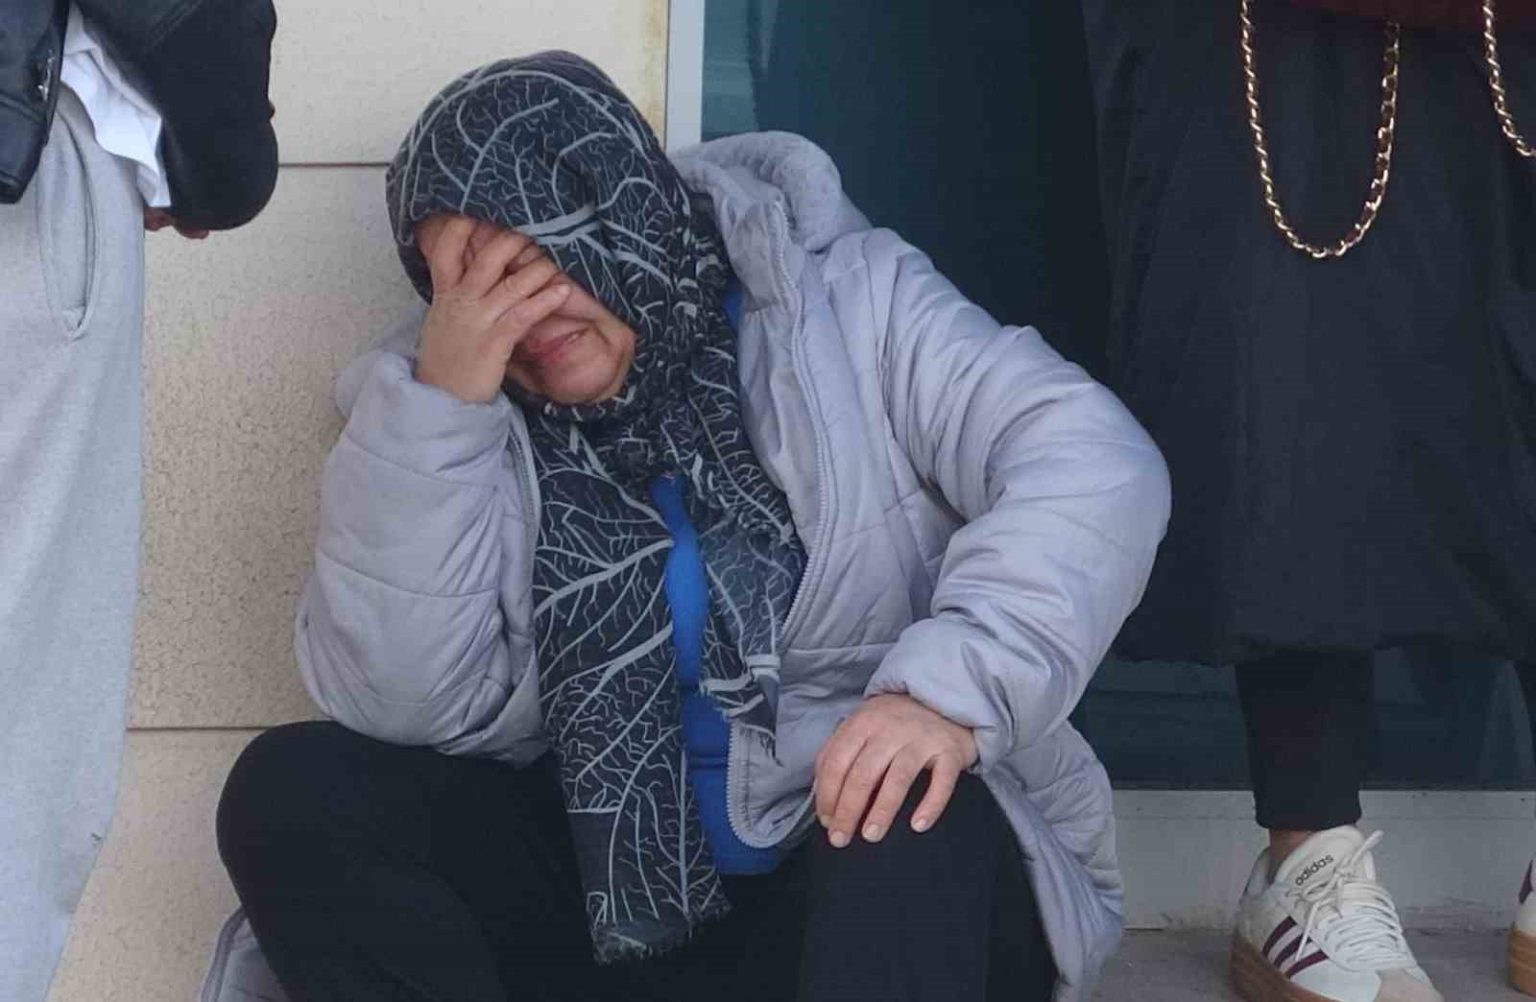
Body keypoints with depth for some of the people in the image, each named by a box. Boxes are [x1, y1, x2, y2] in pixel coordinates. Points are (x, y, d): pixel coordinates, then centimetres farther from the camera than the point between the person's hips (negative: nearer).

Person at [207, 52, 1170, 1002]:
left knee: (917, 814, -36)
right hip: (616, 897, 3)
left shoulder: (847, 297, -5)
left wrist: (951, 689, -33)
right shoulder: (457, 397, 1)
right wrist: (438, 410, -20)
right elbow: (393, 702, -10)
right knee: (293, 792, -15)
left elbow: (1096, 465, -17)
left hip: (879, 878, -3)